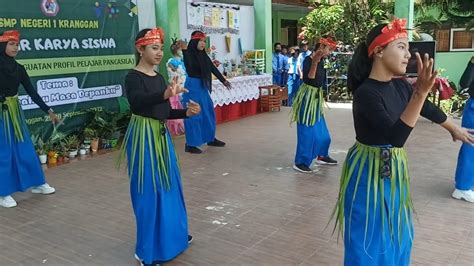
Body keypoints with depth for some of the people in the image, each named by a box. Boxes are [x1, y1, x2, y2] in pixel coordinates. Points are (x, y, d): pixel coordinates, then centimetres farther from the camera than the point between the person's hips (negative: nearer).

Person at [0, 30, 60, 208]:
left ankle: (37, 184, 26)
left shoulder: (19, 69, 4)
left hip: (15, 112, 5)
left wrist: (49, 111, 4)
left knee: (25, 149, 13)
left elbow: (32, 93, 6)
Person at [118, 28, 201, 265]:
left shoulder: (158, 77, 11)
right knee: (149, 191, -2)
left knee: (169, 186, 17)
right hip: (144, 138, -8)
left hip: (161, 136, 8)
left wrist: (186, 112, -1)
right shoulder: (133, 77, -13)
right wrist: (165, 94, -52)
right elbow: (136, 101, -35)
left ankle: (172, 236, 36)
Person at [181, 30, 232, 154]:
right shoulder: (188, 54, -12)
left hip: (203, 87, 8)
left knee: (208, 113, 15)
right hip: (192, 87, -8)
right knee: (193, 115, -4)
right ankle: (190, 144, 4)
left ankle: (211, 139, 30)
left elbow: (212, 68, 17)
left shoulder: (203, 54, 8)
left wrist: (223, 80, 24)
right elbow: (190, 71, -26)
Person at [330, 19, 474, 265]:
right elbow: (396, 136, -33)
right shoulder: (366, 93, -24)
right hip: (369, 173, -8)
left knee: (396, 235, 24)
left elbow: (428, 109, 17)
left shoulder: (400, 86, -1)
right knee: (371, 240, 6)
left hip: (394, 170, 8)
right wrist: (421, 92, -39)